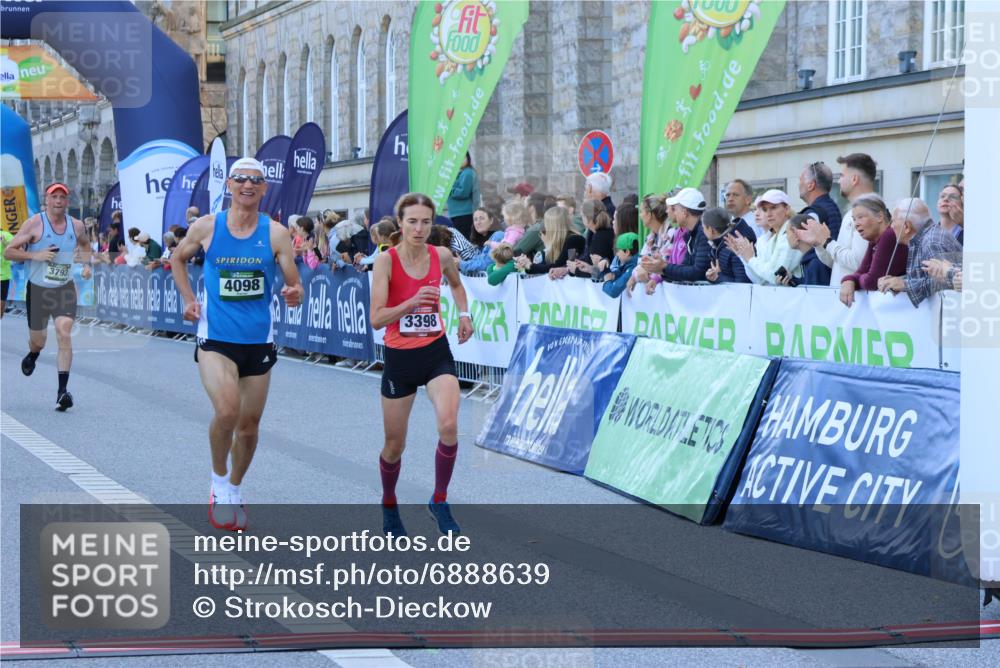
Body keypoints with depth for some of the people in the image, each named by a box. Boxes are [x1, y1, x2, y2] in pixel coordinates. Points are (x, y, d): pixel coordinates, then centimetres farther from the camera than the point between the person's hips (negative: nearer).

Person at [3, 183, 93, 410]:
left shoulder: (76, 226, 2)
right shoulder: (34, 224, -9)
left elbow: (85, 245, 25)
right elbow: (8, 251, -8)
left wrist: (87, 264, 7)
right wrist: (35, 255, -21)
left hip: (65, 289, 1)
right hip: (38, 289, -1)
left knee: (65, 334, -17)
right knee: (38, 340, 11)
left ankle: (63, 390, -17)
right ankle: (32, 356, 51)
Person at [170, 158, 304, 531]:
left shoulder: (276, 234, -2)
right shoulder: (206, 227, -2)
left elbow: (295, 285, -2)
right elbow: (178, 259, 17)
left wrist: (294, 295, -25)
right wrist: (188, 299, 5)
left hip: (259, 340, 2)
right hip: (215, 337, -2)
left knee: (249, 424, 10)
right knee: (227, 411, -24)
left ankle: (234, 491, 33)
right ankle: (220, 483, 0)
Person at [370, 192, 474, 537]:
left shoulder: (441, 256, -2)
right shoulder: (386, 260, -14)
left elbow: (456, 284, 23)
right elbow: (376, 319, -19)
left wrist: (464, 313, 8)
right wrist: (412, 302, -32)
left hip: (436, 352, 2)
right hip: (399, 357, -2)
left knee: (449, 425, -23)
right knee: (395, 445, 8)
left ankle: (440, 501, -2)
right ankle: (389, 505, 36)